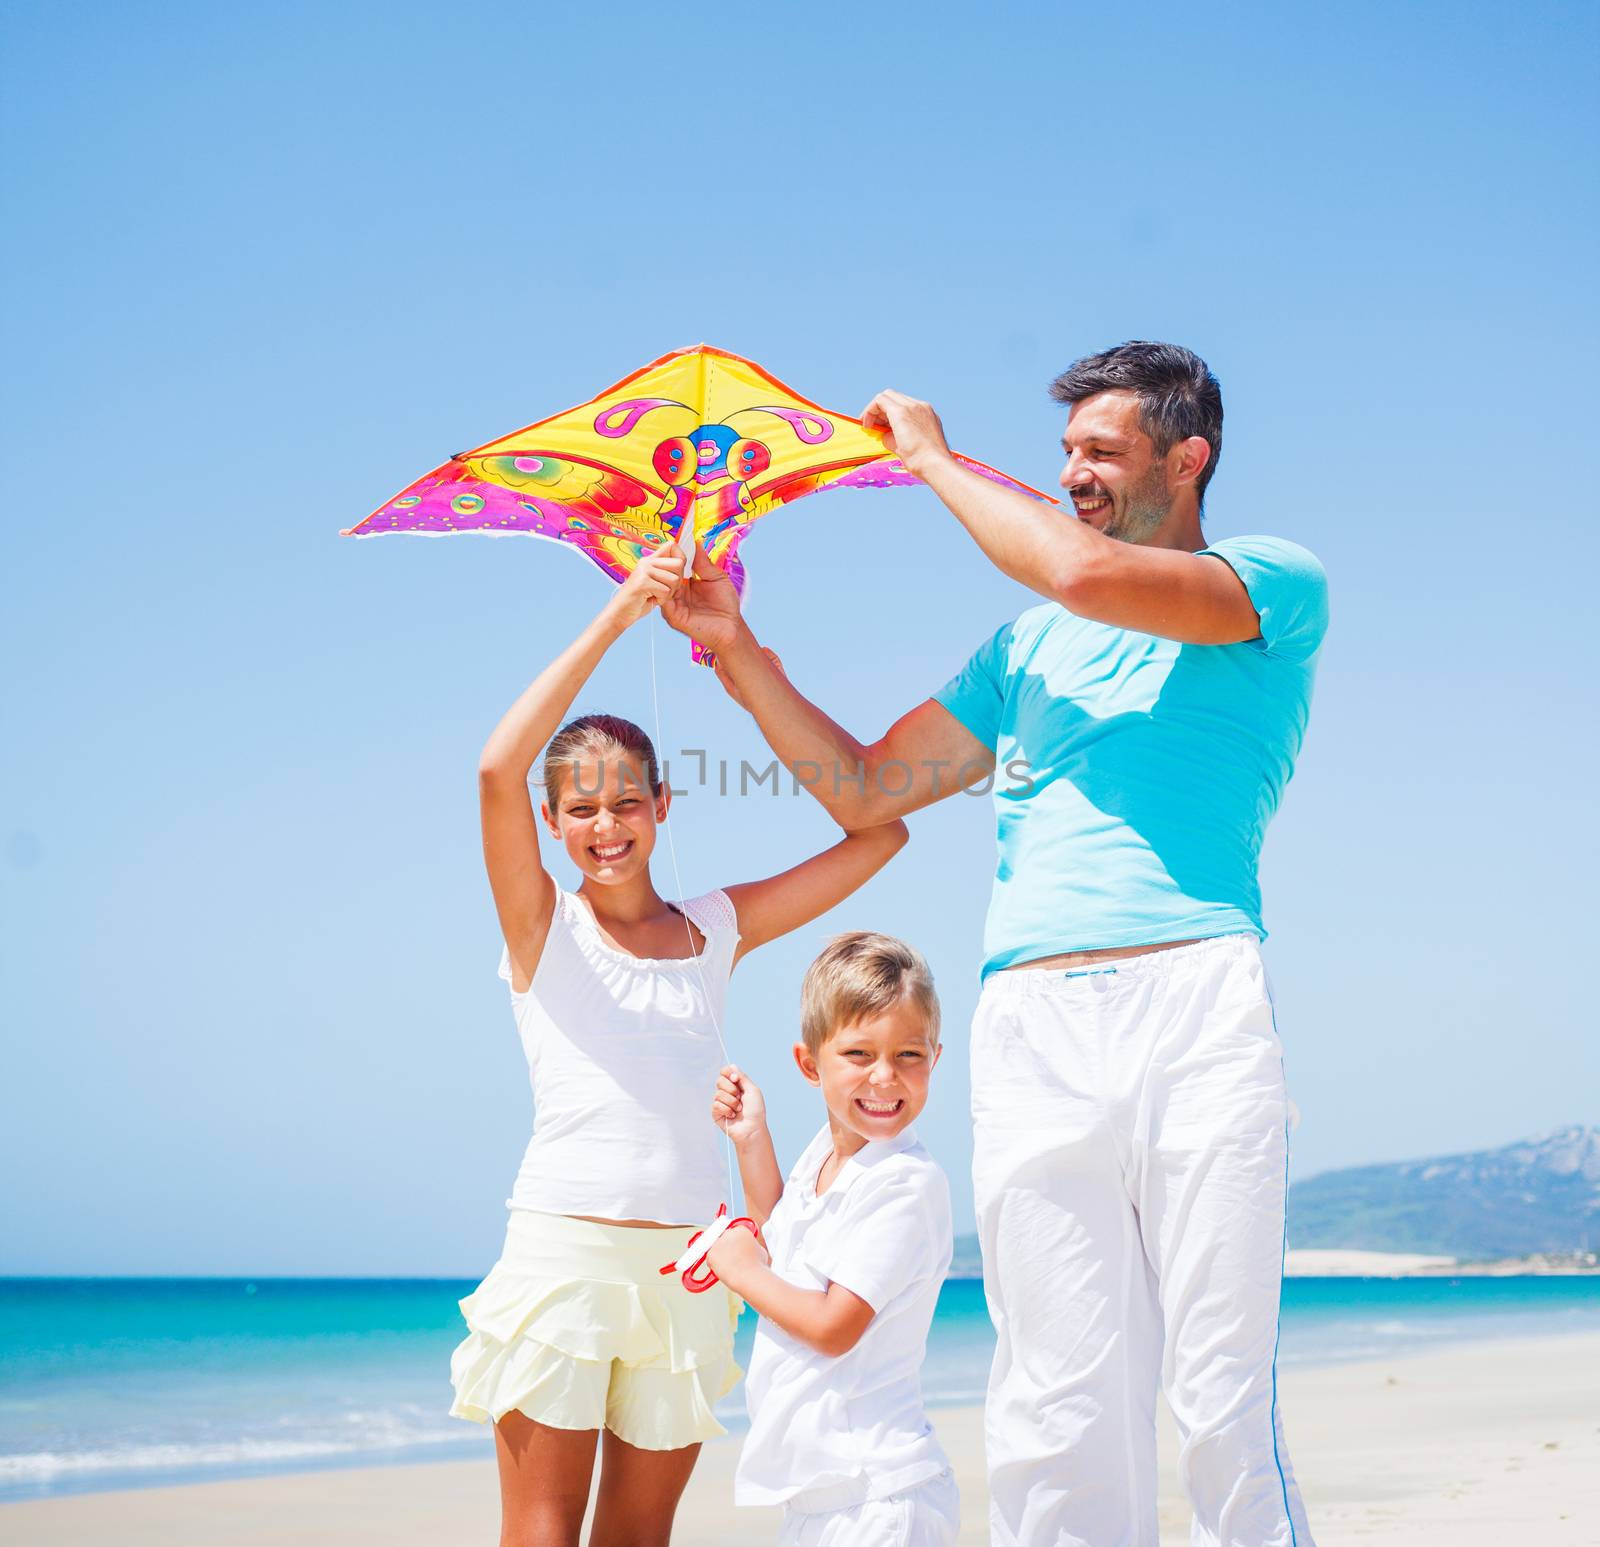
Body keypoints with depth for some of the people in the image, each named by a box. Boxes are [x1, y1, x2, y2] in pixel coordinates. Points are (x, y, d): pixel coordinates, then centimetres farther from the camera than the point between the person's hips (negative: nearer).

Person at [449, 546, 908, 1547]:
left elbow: (881, 831, 8)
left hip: (685, 1264, 3)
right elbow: (497, 770, -15)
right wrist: (616, 619, -15)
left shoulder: (718, 930, 11)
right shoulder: (545, 926, 2)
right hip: (564, 1246, -3)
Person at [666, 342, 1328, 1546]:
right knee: (1060, 1413, -1)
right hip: (1030, 1026, 4)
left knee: (1226, 1407, -7)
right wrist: (736, 648, 17)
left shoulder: (1277, 586, 10)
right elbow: (866, 790, 26)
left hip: (1195, 992, -4)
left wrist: (933, 457, 5)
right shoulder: (1029, 647, 27)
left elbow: (1087, 572, -9)